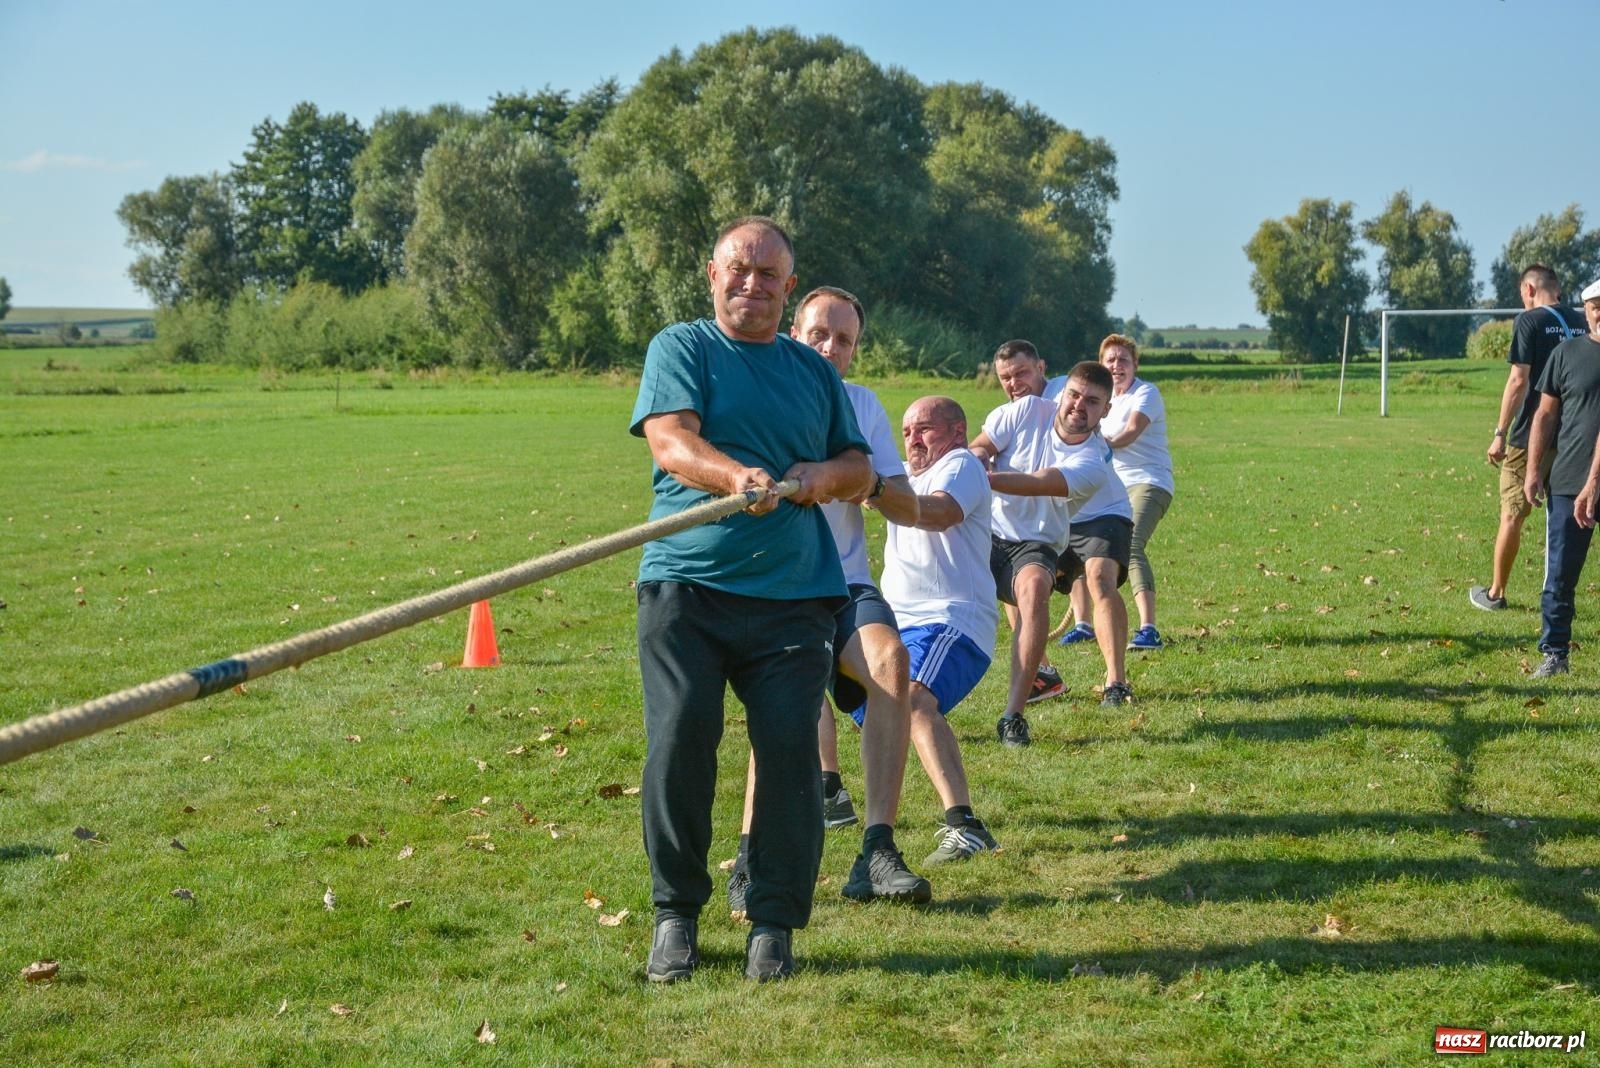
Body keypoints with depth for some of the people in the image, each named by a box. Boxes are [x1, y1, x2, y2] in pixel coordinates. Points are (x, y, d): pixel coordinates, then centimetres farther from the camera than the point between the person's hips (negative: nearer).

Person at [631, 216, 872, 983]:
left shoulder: (814, 371, 21)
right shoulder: (680, 348, 8)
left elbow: (861, 471, 22)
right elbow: (671, 442, -9)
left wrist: (826, 473, -3)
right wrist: (737, 476, -29)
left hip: (793, 594, 3)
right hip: (686, 582, -2)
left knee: (790, 747, -8)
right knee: (680, 738, -12)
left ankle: (774, 921, 6)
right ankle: (676, 913, 6)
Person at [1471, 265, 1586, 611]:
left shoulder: (1530, 321, -8)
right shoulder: (1582, 323, 7)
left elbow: (1519, 380, -14)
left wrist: (1500, 433, -11)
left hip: (1530, 438, -5)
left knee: (1512, 516, 5)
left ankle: (1495, 593, 14)